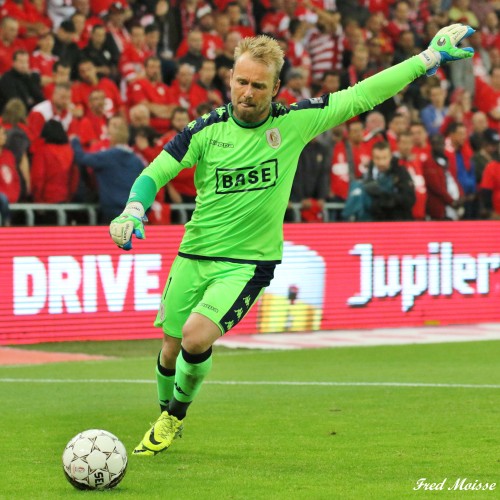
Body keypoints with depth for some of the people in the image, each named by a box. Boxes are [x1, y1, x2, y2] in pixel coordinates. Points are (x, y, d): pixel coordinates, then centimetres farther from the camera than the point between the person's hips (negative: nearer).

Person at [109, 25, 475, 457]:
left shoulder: (295, 122, -7)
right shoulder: (207, 129, -6)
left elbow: (360, 97, -1)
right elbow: (155, 173, -2)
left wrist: (430, 57, 0)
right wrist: (133, 211, -23)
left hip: (249, 261, -2)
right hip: (195, 255, 2)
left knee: (196, 335, -22)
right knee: (172, 348, 9)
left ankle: (175, 417, 5)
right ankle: (166, 413, 40)